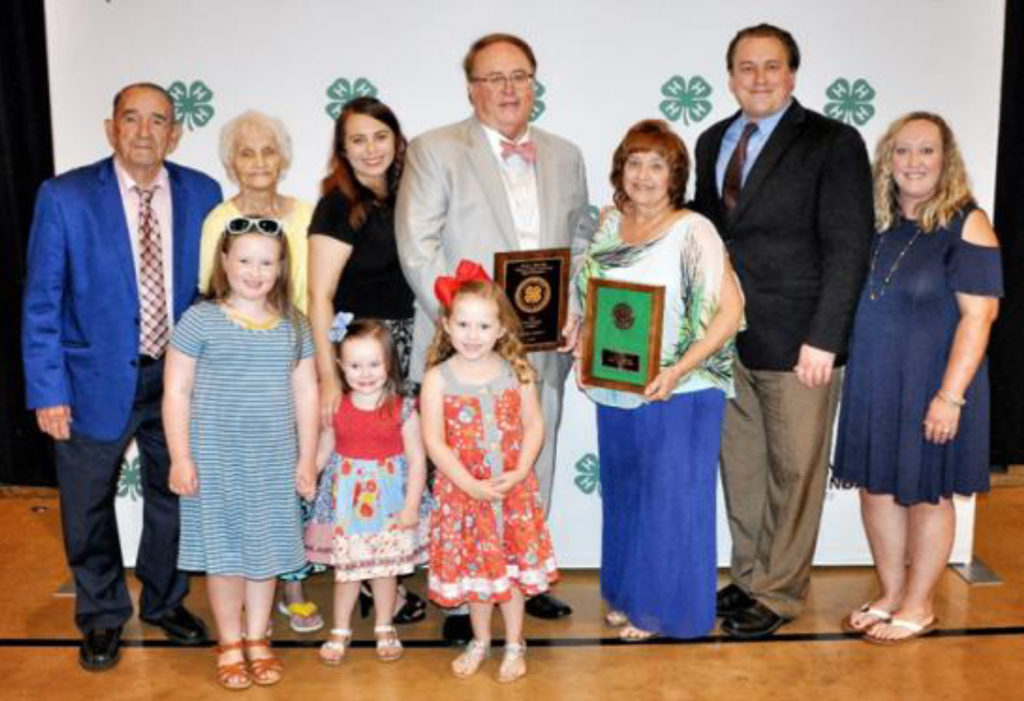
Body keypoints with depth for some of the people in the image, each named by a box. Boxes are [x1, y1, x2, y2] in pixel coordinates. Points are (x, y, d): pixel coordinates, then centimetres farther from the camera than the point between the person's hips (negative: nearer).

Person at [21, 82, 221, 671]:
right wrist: (48, 391, -12)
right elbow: (42, 302, -9)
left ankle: (165, 601, 41)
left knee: (173, 497, 18)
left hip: (179, 376, 3)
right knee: (89, 509, 12)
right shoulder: (64, 196, -10)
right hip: (97, 379, -2)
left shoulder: (202, 194, -3)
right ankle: (102, 616, 36)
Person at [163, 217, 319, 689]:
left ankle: (258, 640, 28)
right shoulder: (201, 319, -6)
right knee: (225, 553, 6)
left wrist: (307, 457, 5)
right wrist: (180, 457, -9)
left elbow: (305, 392, 7)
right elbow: (177, 391, -6)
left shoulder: (294, 324, 4)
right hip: (216, 458, -3)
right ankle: (229, 644, 23)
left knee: (265, 551, 11)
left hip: (274, 461, 3)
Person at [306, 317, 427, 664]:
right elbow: (322, 453, 6)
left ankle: (385, 629, 33)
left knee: (385, 569, 13)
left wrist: (411, 506, -11)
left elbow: (417, 460, -9)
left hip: (388, 499, -1)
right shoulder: (335, 408, -4)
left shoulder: (403, 410, -10)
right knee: (345, 568, 10)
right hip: (346, 498, 1)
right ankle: (340, 631, 28)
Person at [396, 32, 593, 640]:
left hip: (544, 349, 5)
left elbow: (583, 242, 16)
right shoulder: (435, 151, -1)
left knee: (535, 471, 14)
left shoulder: (566, 157, 14)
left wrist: (575, 310, 0)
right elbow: (418, 247, -9)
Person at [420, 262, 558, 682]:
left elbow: (534, 425, -1)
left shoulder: (517, 372, -4)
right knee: (474, 568, 13)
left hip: (514, 489, 1)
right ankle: (480, 641, 35)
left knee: (512, 566, 11)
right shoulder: (438, 379, -10)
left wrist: (519, 472, -14)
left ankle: (514, 645, 29)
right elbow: (434, 442, -12)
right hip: (463, 491, -1)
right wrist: (472, 485, -17)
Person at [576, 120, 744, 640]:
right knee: (623, 495, 16)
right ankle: (628, 595, 34)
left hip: (678, 395, -6)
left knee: (670, 499, 5)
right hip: (614, 393, 6)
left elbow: (729, 310, -15)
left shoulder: (692, 231, -12)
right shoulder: (610, 225, 6)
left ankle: (664, 607, 22)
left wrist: (678, 370, -23)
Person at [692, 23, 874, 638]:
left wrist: (823, 340, -15)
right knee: (740, 467, 14)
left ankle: (779, 593, 20)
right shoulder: (712, 142, 11)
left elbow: (849, 248, -10)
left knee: (794, 472, 5)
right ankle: (750, 576, 30)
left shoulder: (833, 143, -6)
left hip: (798, 344, -5)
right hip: (728, 340, 5)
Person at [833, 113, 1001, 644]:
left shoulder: (964, 224, -11)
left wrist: (950, 395, -20)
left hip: (928, 388, -5)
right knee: (876, 487, 12)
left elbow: (977, 315, -15)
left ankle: (918, 606, 25)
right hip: (872, 383, 5)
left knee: (925, 494, 8)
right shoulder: (876, 222, 5)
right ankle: (890, 594, 30)